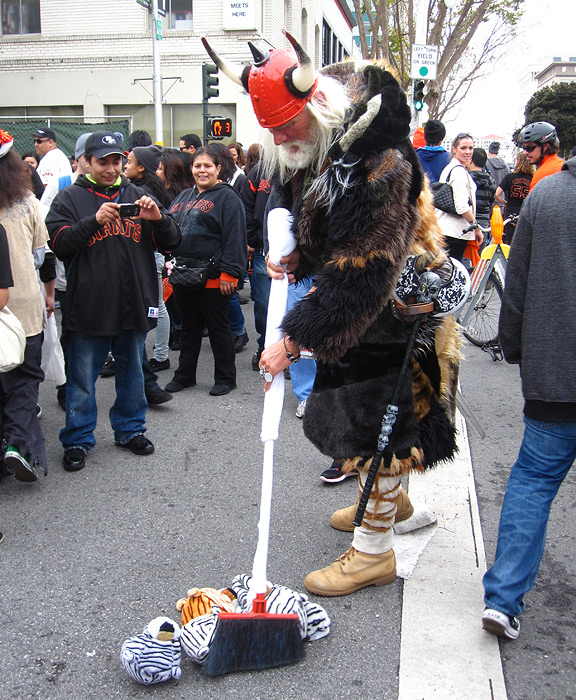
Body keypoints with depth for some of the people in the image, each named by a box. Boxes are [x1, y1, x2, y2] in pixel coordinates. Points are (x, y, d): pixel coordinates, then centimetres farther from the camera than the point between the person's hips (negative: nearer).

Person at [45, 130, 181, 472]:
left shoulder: (137, 196, 10)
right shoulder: (70, 198, 1)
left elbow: (171, 243, 6)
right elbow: (60, 244, -11)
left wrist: (159, 219, -15)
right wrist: (95, 220, -24)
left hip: (135, 304, 3)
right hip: (89, 306, -3)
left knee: (132, 371, 15)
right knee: (82, 378, 5)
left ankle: (131, 428, 32)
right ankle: (78, 440, 19)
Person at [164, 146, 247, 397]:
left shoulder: (227, 197, -7)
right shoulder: (183, 197, 16)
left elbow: (234, 238, -14)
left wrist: (228, 273, -20)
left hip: (213, 279, -7)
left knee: (218, 328, 4)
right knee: (189, 327, 16)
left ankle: (225, 378, 17)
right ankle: (185, 375, 28)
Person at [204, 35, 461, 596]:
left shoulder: (378, 164, -30)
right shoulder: (304, 153, -1)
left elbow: (357, 275, -33)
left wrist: (294, 340, -32)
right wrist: (293, 257, -5)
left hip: (390, 315, -9)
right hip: (353, 309, 9)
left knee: (372, 424, -2)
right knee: (355, 415, 21)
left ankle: (373, 551, 13)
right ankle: (389, 497, 45)